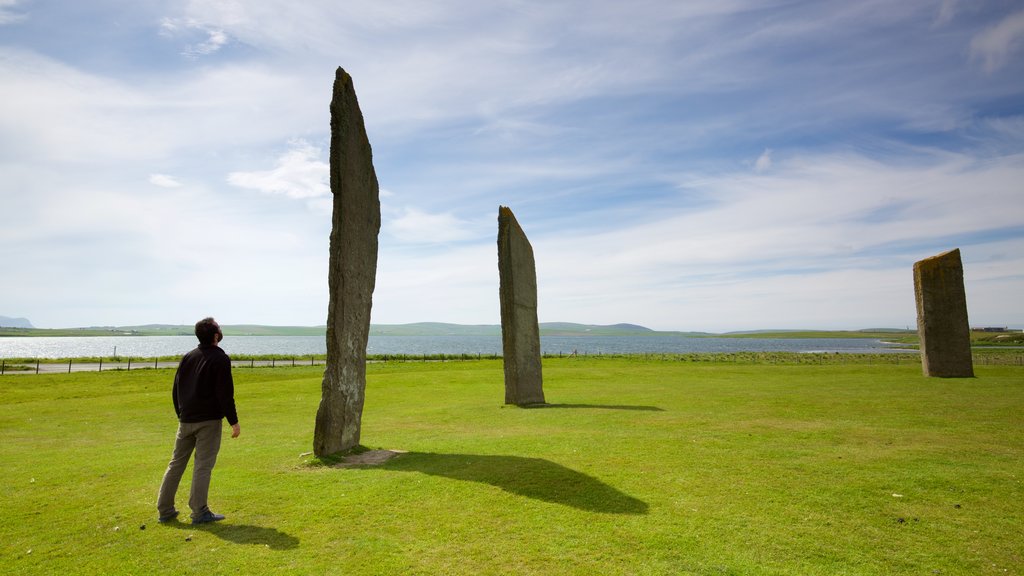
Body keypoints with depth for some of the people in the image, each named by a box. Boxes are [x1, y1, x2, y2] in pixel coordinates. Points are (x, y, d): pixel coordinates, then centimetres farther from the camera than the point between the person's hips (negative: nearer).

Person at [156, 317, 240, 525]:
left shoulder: (187, 357, 11)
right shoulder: (220, 359, -11)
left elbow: (176, 390, 16)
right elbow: (225, 394, -15)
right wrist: (234, 421, -10)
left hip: (186, 420, 6)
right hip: (209, 421, -6)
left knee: (176, 463, 14)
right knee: (203, 465, -1)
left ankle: (165, 510, 20)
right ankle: (199, 512, 3)